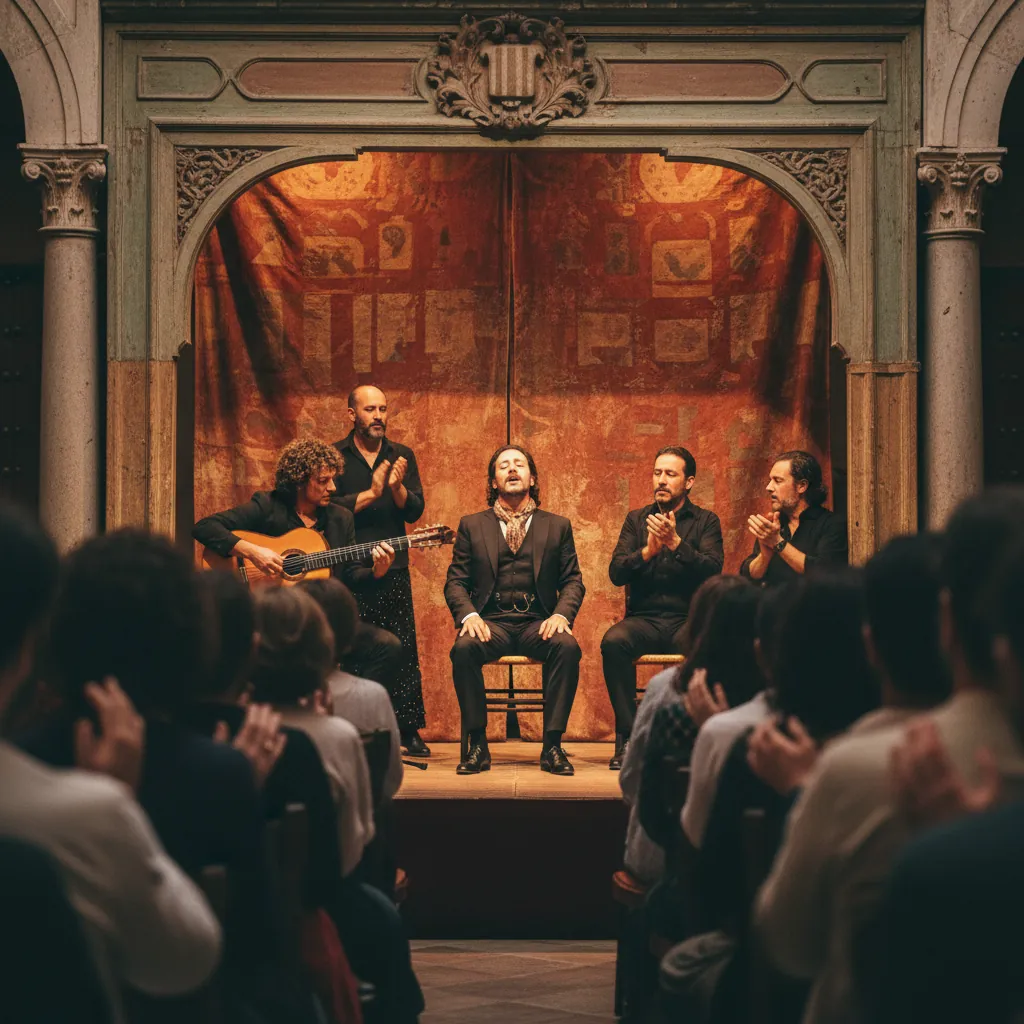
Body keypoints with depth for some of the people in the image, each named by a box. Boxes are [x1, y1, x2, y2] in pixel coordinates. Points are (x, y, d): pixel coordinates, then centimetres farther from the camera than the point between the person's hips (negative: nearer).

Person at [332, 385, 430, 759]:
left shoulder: (402, 456, 12)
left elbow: (415, 511, 4)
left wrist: (397, 487, -15)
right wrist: (370, 494, -14)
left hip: (393, 570, 2)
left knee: (403, 649, -1)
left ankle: (408, 729, 2)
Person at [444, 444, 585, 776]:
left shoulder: (557, 526, 17)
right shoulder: (472, 526, 16)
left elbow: (572, 581, 10)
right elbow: (455, 581, 9)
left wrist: (561, 615, -12)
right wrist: (468, 615, -12)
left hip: (538, 624, 0)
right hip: (491, 621, 0)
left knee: (567, 645, -33)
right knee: (464, 647, -34)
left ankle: (552, 745, -26)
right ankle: (477, 745, -23)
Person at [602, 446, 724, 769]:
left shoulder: (706, 522, 9)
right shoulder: (637, 520, 15)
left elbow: (712, 570, -8)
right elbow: (616, 573, 3)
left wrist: (676, 543, -19)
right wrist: (648, 551, -14)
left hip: (687, 619, -1)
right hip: (643, 619, 1)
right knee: (614, 641, -32)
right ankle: (627, 737, -26)